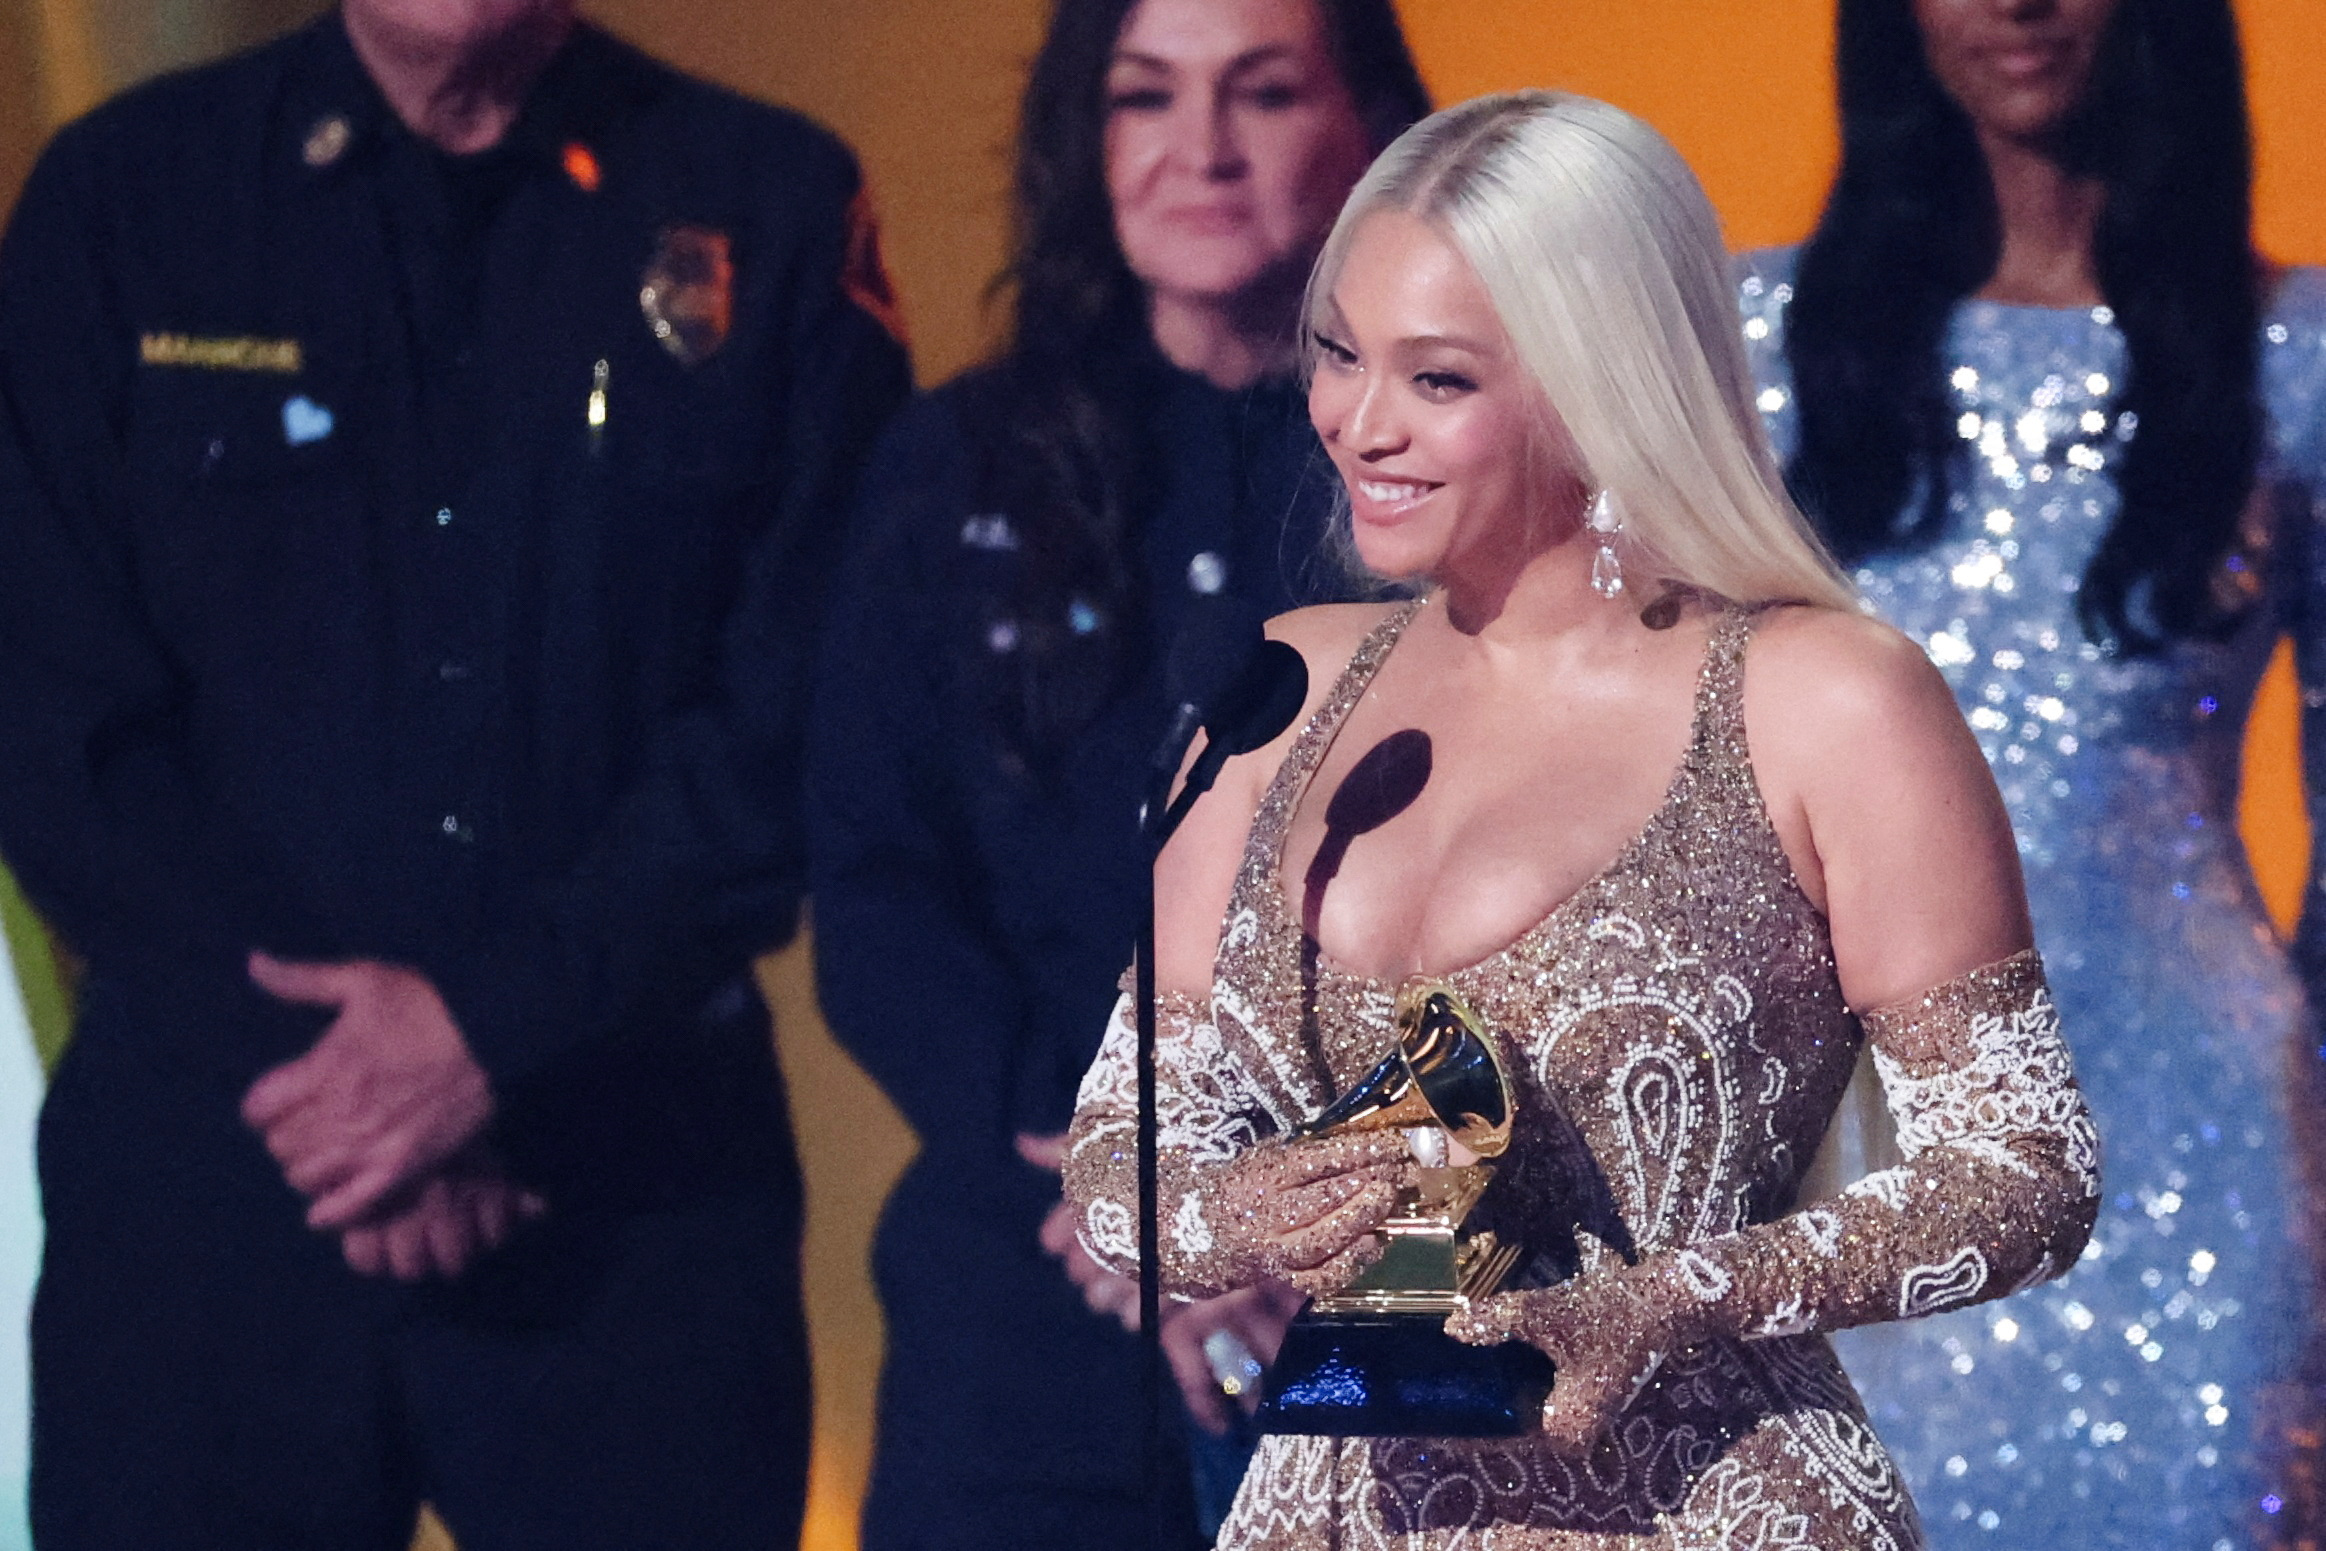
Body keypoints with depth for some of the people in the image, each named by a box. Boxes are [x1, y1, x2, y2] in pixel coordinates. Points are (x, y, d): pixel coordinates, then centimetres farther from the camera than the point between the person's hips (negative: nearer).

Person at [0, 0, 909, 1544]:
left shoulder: (768, 208, 2)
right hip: (202, 1172, 0)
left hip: (643, 1182, 0)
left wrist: (506, 1022, -15)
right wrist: (324, 1066, -11)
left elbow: (809, 712, -4)